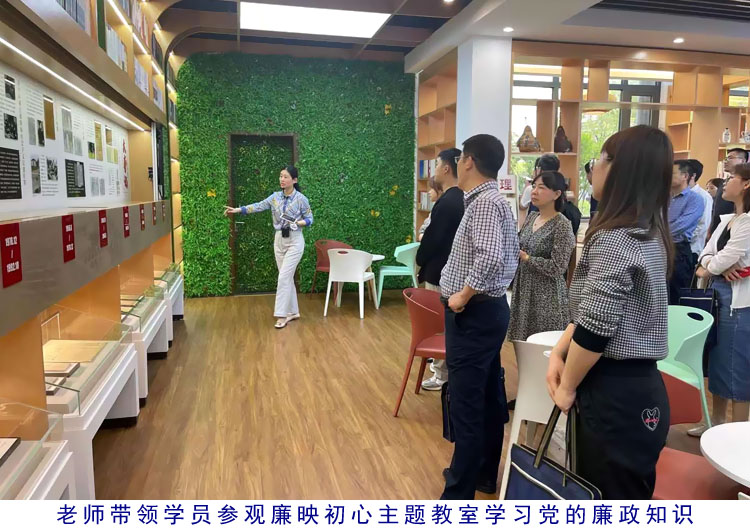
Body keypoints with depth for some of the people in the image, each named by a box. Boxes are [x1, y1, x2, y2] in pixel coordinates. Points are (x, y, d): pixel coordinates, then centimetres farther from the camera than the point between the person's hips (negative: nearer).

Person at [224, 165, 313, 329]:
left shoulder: (301, 199, -9)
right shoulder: (275, 196, 5)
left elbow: (310, 219, -3)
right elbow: (258, 206, -4)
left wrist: (298, 223, -22)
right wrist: (238, 210, -15)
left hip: (294, 241, -6)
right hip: (279, 240, 6)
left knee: (284, 277, -10)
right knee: (287, 277, 10)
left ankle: (282, 314, -4)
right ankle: (293, 312, 19)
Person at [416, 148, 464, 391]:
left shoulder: (446, 202, -22)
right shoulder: (462, 198, 8)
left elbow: (432, 238, -19)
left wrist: (420, 260, 0)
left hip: (440, 272, -9)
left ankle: (443, 376, 11)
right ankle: (445, 365, 33)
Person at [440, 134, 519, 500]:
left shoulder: (484, 202, -18)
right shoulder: (493, 200, 14)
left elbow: (490, 257, -32)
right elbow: (510, 254, 20)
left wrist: (464, 295, -21)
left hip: (473, 314, -11)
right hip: (487, 309, 11)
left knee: (466, 403, -3)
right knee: (488, 397, 18)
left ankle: (460, 493, 8)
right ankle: (485, 473, 33)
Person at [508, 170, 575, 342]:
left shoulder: (562, 225, -14)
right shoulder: (531, 217, 7)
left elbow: (558, 268, -18)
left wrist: (526, 258, -15)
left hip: (547, 295, -7)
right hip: (524, 290, 7)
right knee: (522, 342, 13)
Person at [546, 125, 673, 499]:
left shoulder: (613, 240, -21)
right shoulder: (648, 235, 10)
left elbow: (594, 329, -23)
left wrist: (567, 387, -8)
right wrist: (559, 352, 3)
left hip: (615, 393, -9)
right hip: (639, 386, 9)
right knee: (629, 495, 22)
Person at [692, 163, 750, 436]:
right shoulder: (727, 219, 13)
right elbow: (707, 252, 8)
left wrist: (707, 270, 1)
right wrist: (716, 265, -13)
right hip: (720, 295, 9)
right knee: (716, 362, 18)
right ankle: (716, 422, 33)